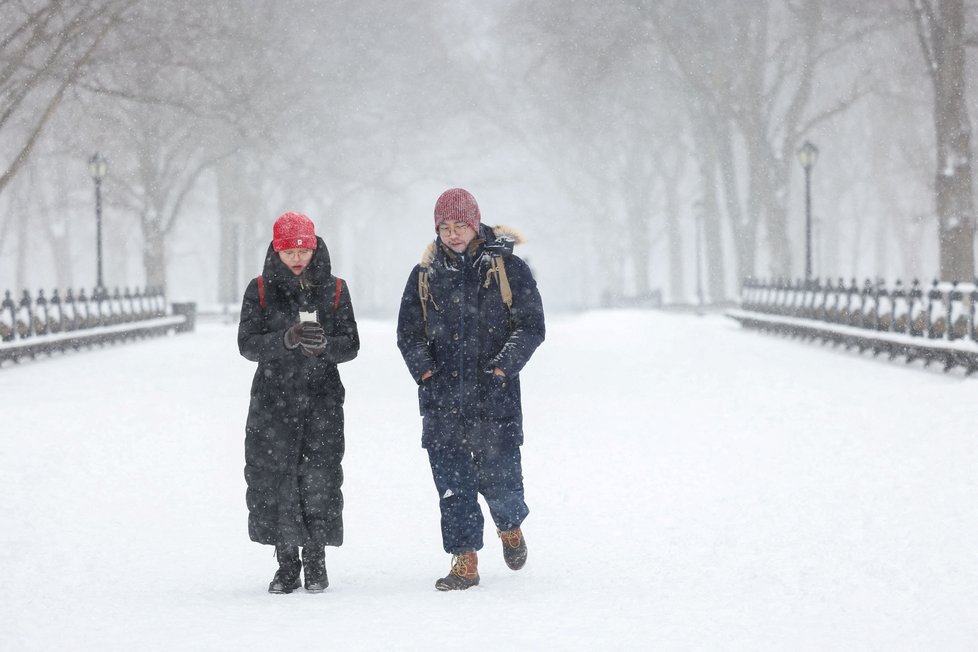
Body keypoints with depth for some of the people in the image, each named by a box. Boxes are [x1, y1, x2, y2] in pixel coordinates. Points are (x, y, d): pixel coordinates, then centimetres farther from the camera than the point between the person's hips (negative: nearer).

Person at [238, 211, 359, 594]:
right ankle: (287, 564, 7)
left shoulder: (334, 289, 5)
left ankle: (316, 563, 9)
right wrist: (286, 339, -23)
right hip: (273, 401, 0)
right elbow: (248, 344, -5)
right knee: (274, 481, -4)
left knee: (320, 481, -4)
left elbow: (351, 345, 2)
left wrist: (325, 344, -20)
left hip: (323, 400, 0)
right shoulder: (260, 290, 3)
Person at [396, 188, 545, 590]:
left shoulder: (507, 268, 1)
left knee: (498, 477, -2)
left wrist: (502, 367, -14)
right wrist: (424, 370, -4)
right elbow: (408, 331, 13)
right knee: (452, 483, -1)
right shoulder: (425, 275, 10)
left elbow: (531, 326, -1)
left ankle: (510, 526, 31)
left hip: (495, 395, -3)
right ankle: (464, 562, 6)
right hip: (442, 399, 3)